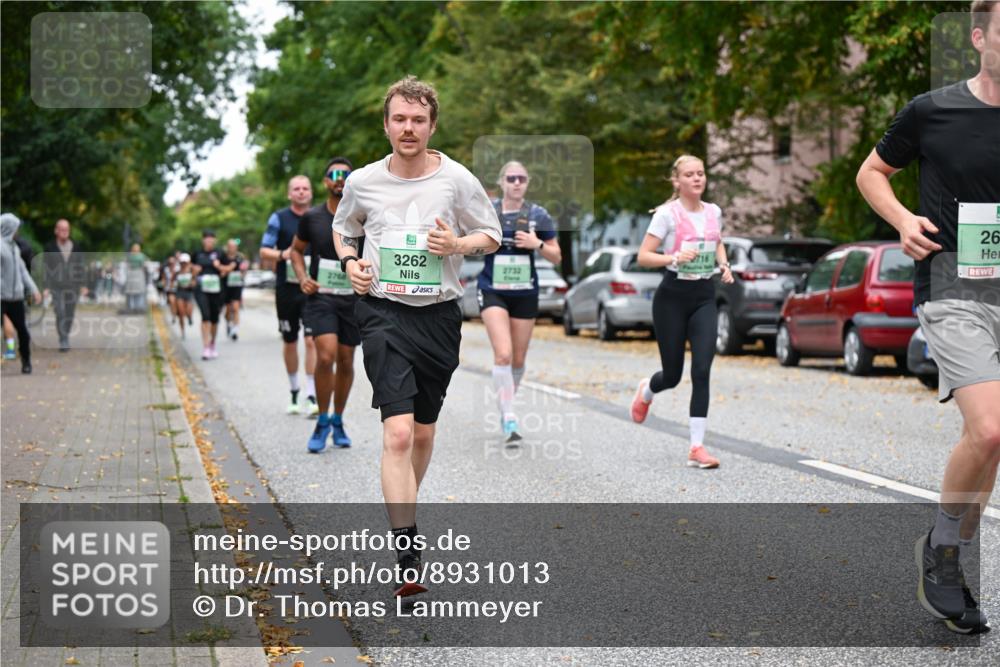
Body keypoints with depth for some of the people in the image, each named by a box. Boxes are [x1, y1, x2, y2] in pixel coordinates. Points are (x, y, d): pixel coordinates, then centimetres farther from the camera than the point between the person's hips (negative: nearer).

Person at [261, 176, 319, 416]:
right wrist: (282, 255, -20)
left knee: (312, 340, -11)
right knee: (290, 342, 10)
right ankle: (294, 395, 25)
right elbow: (264, 251, 0)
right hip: (286, 288, 0)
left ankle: (312, 397, -13)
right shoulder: (279, 218, 2)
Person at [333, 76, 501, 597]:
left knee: (423, 432, 14)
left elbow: (492, 235, 8)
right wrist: (350, 261, 0)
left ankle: (403, 511, 42)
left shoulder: (457, 179, -2)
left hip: (439, 315, 2)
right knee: (398, 432, -16)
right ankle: (407, 559, -18)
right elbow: (343, 228, 21)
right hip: (383, 314, -1)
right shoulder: (362, 182, 2)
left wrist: (458, 244, -13)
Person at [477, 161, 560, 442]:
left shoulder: (538, 215, 1)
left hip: (525, 293, 2)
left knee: (518, 359, 10)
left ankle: (506, 403, 36)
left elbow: (557, 257, 5)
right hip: (493, 292, -2)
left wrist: (538, 244, -13)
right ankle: (509, 419, -16)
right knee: (503, 354, -18)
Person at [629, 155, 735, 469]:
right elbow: (643, 256, -10)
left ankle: (697, 447, -8)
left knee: (702, 371, -11)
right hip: (673, 296, -3)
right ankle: (646, 391, 44)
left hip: (704, 297, 3)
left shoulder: (714, 212, 7)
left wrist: (724, 264, 6)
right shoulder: (667, 214, -8)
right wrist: (675, 258, -25)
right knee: (672, 375, 5)